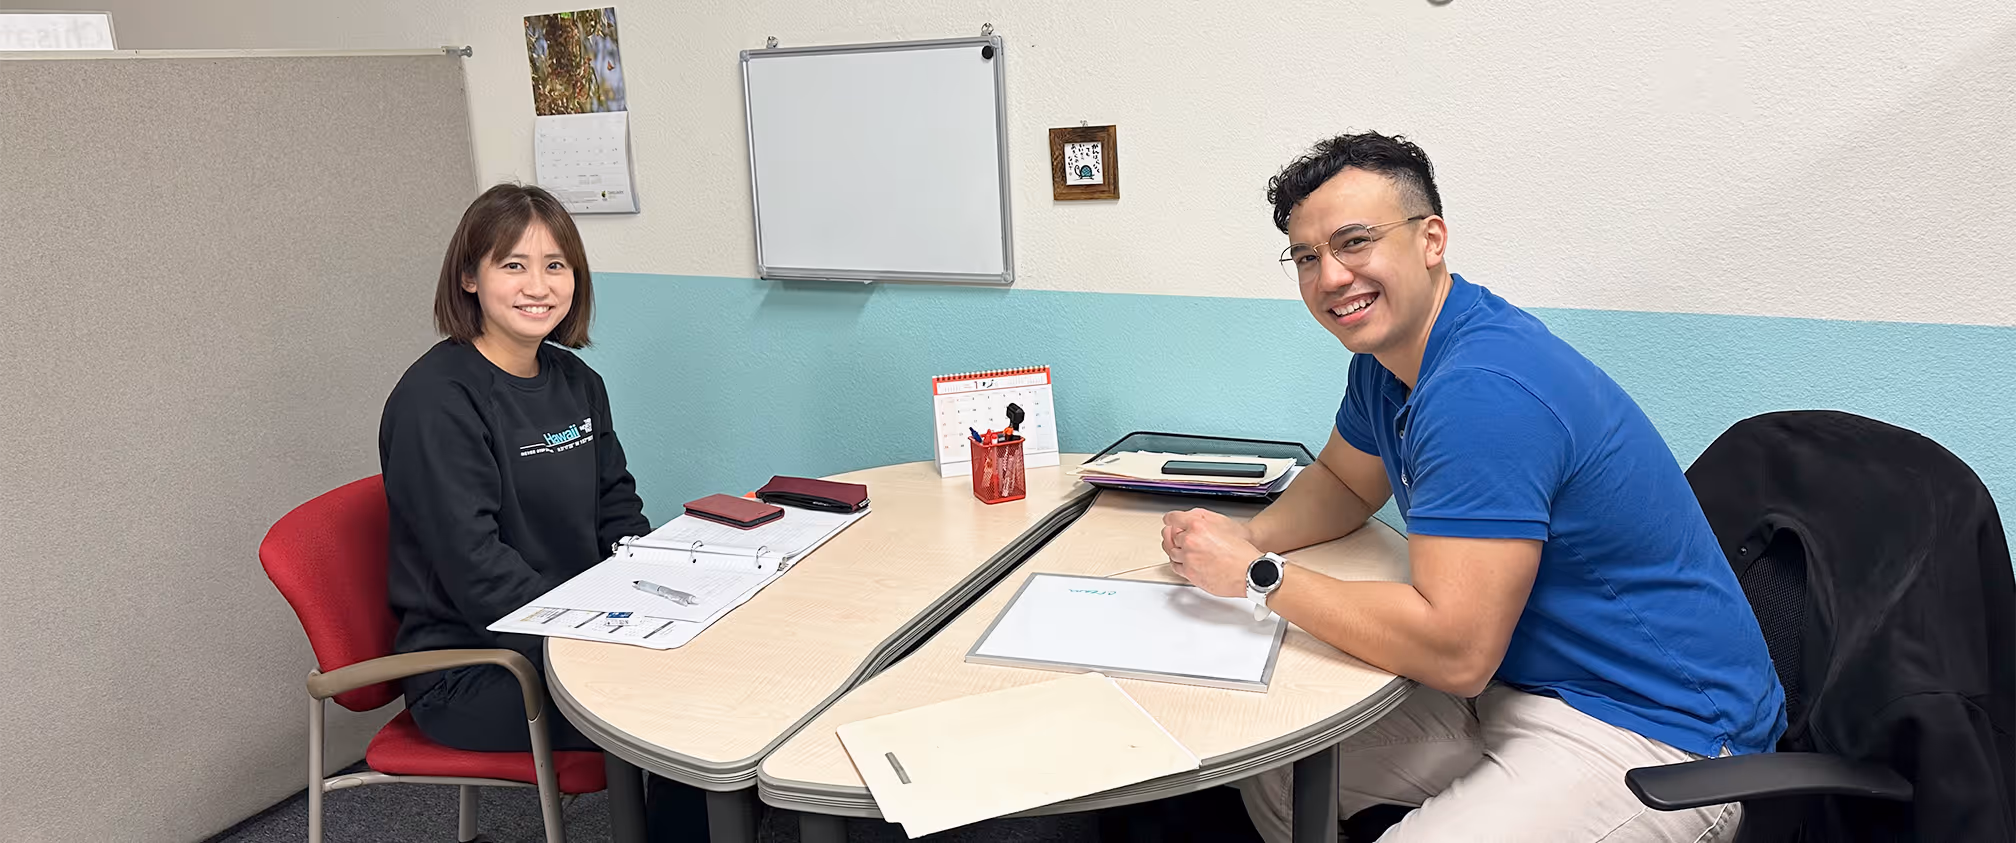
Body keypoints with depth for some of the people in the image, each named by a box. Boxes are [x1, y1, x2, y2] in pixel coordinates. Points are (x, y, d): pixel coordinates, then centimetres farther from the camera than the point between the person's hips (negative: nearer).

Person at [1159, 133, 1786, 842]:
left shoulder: (1484, 389, -29)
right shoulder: (1388, 353, 1)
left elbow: (1455, 650, -32)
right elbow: (1344, 481, 18)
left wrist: (1259, 577, -23)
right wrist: (1247, 537, -3)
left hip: (1653, 724, -9)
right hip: (1515, 677, 9)